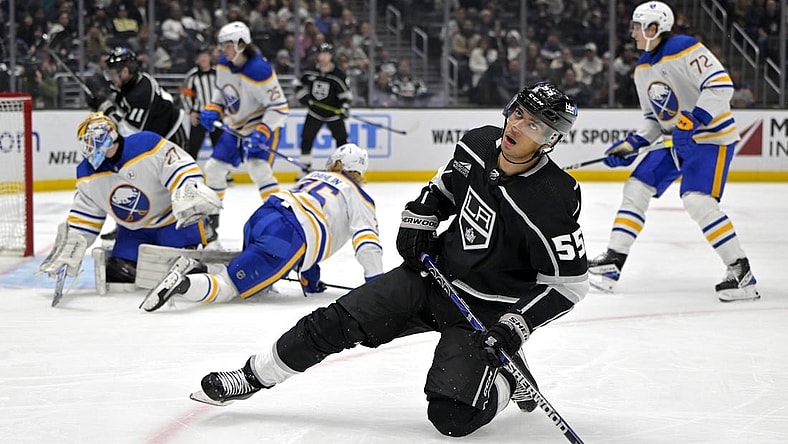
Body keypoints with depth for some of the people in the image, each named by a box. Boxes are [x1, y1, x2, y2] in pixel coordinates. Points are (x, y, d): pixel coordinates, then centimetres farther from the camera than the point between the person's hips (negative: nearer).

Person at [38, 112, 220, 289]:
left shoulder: (149, 145, -25)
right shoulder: (88, 174, -6)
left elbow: (183, 170, -27)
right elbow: (83, 216, 3)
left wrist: (191, 199, -43)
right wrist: (67, 250, 0)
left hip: (175, 219, -5)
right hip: (134, 231, 5)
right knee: (116, 273, -6)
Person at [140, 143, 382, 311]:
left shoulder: (313, 177, 35)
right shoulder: (357, 197, 17)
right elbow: (366, 239, 4)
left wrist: (309, 275, 40)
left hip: (262, 217, 7)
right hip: (289, 239, -6)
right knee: (228, 287, -11)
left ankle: (196, 269, 1)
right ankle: (181, 284, -36)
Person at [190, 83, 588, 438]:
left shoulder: (551, 202, -26)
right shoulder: (479, 145, -7)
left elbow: (570, 282, -19)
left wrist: (517, 325, -24)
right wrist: (420, 217, 3)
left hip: (487, 312, -6)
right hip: (435, 275, 6)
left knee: (451, 415, -19)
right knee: (335, 323, -4)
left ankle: (509, 376, 10)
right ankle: (253, 376, 13)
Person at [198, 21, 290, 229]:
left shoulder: (260, 71, -29)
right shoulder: (223, 64, -6)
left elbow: (279, 107, -26)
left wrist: (261, 133, -33)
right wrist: (213, 110, -1)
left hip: (262, 126, -8)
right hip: (235, 127, 8)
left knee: (258, 169, -28)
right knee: (213, 168, 11)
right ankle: (210, 219, 30)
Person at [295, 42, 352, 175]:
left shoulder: (338, 75, -13)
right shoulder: (309, 72, -4)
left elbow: (346, 93, -10)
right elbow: (300, 86, 11)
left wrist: (345, 108, -23)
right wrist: (303, 96, -6)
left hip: (333, 113, -2)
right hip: (314, 112, 2)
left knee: (341, 139, -5)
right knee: (306, 139, -2)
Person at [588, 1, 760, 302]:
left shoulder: (684, 50, -20)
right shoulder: (643, 69, 9)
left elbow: (721, 85, -28)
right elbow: (653, 118, 18)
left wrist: (693, 120, -34)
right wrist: (631, 145, 4)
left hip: (712, 136, -9)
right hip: (677, 141, 9)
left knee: (697, 200, -23)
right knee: (636, 187, 5)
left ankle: (741, 272, -17)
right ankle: (613, 261, 11)